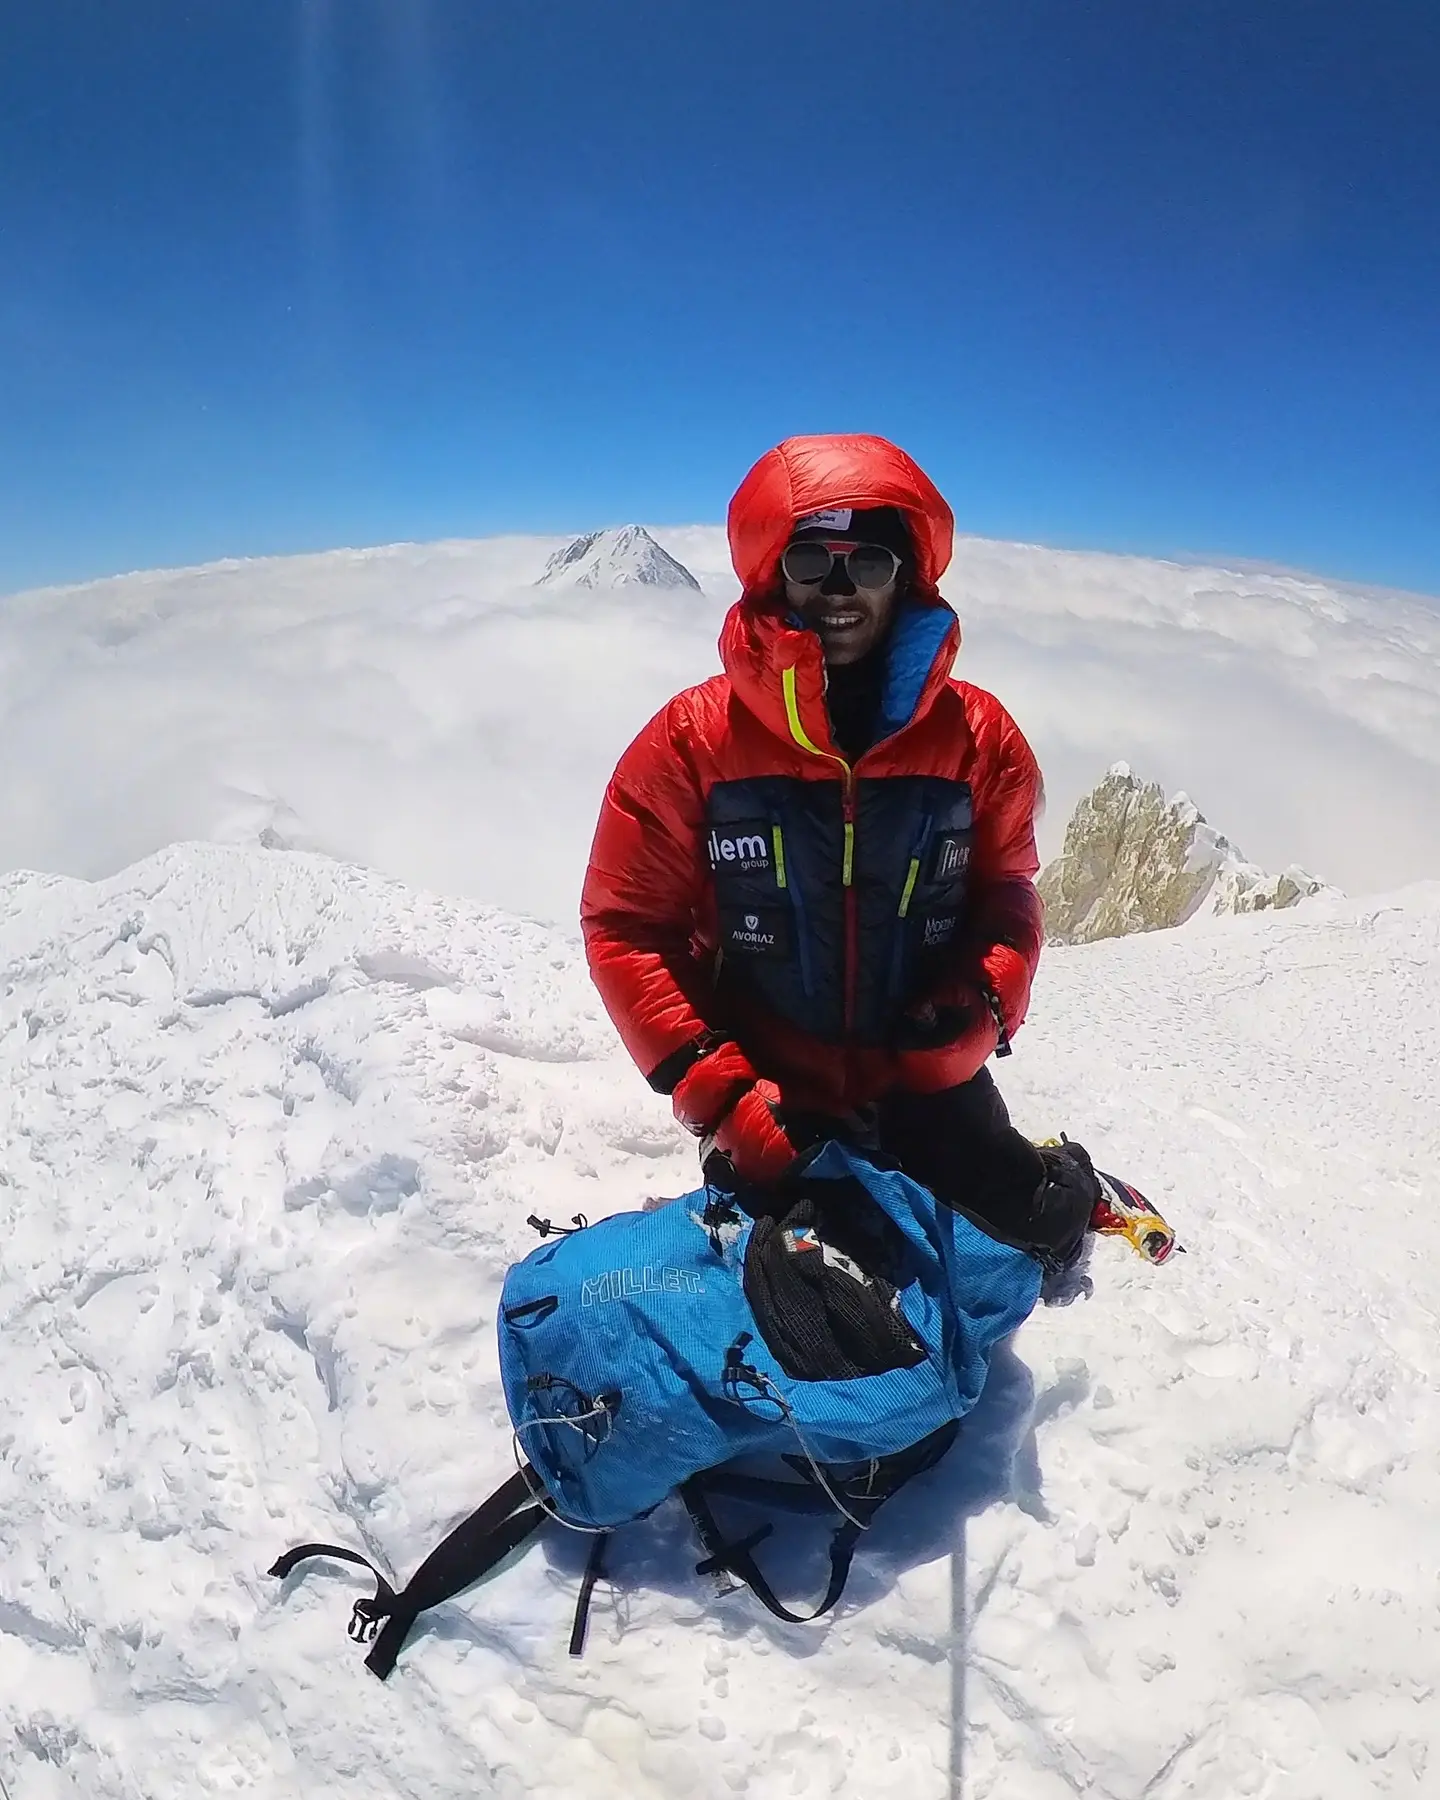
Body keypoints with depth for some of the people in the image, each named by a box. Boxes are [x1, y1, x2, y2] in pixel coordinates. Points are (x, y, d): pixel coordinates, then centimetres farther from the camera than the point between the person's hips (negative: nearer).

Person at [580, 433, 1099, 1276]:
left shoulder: (978, 734, -8)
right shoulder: (694, 738, -14)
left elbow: (1007, 891, 5)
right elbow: (625, 925, -11)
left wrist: (982, 1001, -15)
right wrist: (718, 1091, -17)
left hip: (930, 1080, 2)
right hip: (771, 1092, -1)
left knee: (1042, 1236, 9)